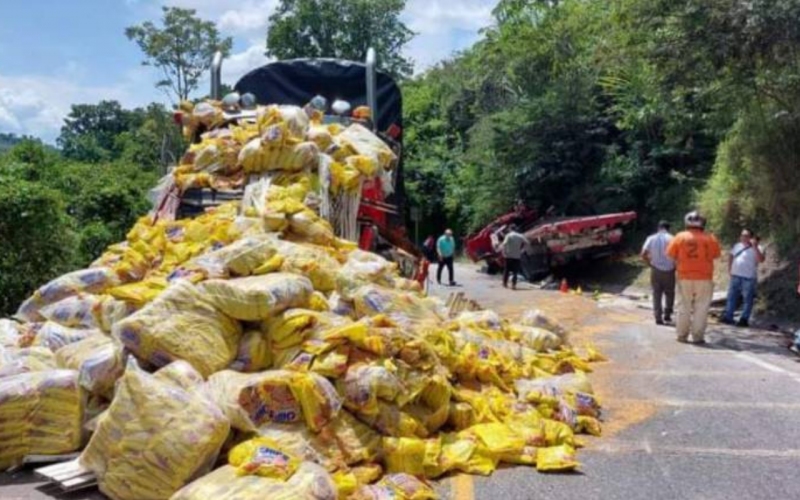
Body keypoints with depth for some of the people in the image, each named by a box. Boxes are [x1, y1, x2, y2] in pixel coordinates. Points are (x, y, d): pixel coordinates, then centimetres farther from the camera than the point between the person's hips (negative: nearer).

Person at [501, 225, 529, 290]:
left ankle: (505, 283, 16)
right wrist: (521, 251, 5)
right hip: (517, 256, 2)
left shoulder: (508, 235, -6)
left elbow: (504, 244, -18)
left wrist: (504, 252, -8)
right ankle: (513, 285, -2)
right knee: (515, 271, 5)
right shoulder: (520, 236, 5)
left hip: (508, 256, -2)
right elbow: (526, 243, -1)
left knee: (506, 270, 11)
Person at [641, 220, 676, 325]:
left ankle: (658, 317, 3)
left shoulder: (651, 238, 1)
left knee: (656, 294, 7)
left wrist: (650, 264, 7)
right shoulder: (671, 239, -6)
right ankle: (667, 315, 16)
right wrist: (675, 265, 1)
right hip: (669, 270, -2)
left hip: (655, 270, 2)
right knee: (669, 293, 16)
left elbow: (643, 254, -6)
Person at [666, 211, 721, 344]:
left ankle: (682, 335, 11)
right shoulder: (710, 238, -3)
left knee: (684, 306, 10)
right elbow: (715, 255, 4)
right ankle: (698, 336, 3)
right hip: (704, 278, -1)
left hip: (685, 277, 1)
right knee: (701, 307, 4)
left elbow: (670, 254, -2)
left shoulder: (680, 237, -3)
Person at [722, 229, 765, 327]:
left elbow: (761, 259, -22)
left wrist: (755, 247, -25)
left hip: (749, 277, -6)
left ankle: (744, 319, 2)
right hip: (735, 276, 6)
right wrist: (729, 269, 13)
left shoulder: (756, 248, -6)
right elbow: (731, 257, 23)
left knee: (747, 299, -2)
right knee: (731, 296, 8)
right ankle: (728, 317, 14)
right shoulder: (737, 246, 11)